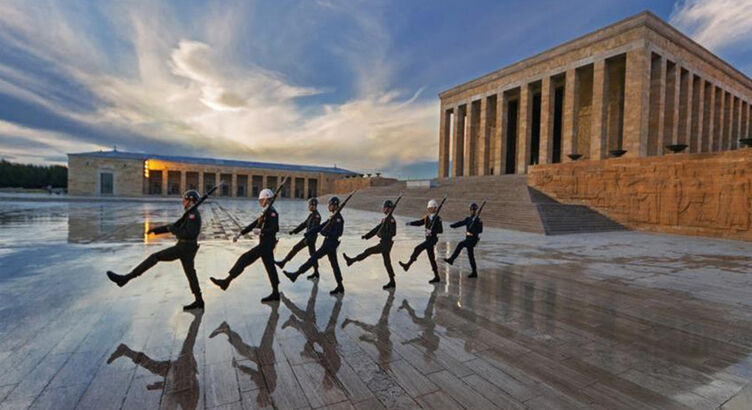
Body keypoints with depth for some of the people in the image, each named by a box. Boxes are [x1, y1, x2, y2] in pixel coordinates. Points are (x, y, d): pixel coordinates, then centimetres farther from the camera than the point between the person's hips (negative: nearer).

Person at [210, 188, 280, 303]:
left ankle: (226, 281, 2)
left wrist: (260, 231, -21)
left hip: (266, 244, -10)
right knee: (270, 267, 12)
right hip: (265, 244, 10)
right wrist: (240, 234, 18)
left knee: (244, 259, -6)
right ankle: (275, 293, 19)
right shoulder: (266, 212, 16)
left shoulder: (272, 212, -13)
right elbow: (253, 224, 20)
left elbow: (275, 228, -24)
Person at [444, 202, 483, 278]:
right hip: (468, 238, 8)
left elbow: (480, 230, -14)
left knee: (460, 244, -25)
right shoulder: (468, 219, 14)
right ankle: (474, 272, 18)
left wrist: (473, 229, -29)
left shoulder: (478, 219, -8)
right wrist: (452, 225, -13)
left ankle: (451, 259, -21)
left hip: (473, 239, -8)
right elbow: (460, 223, 2)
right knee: (470, 255, 10)